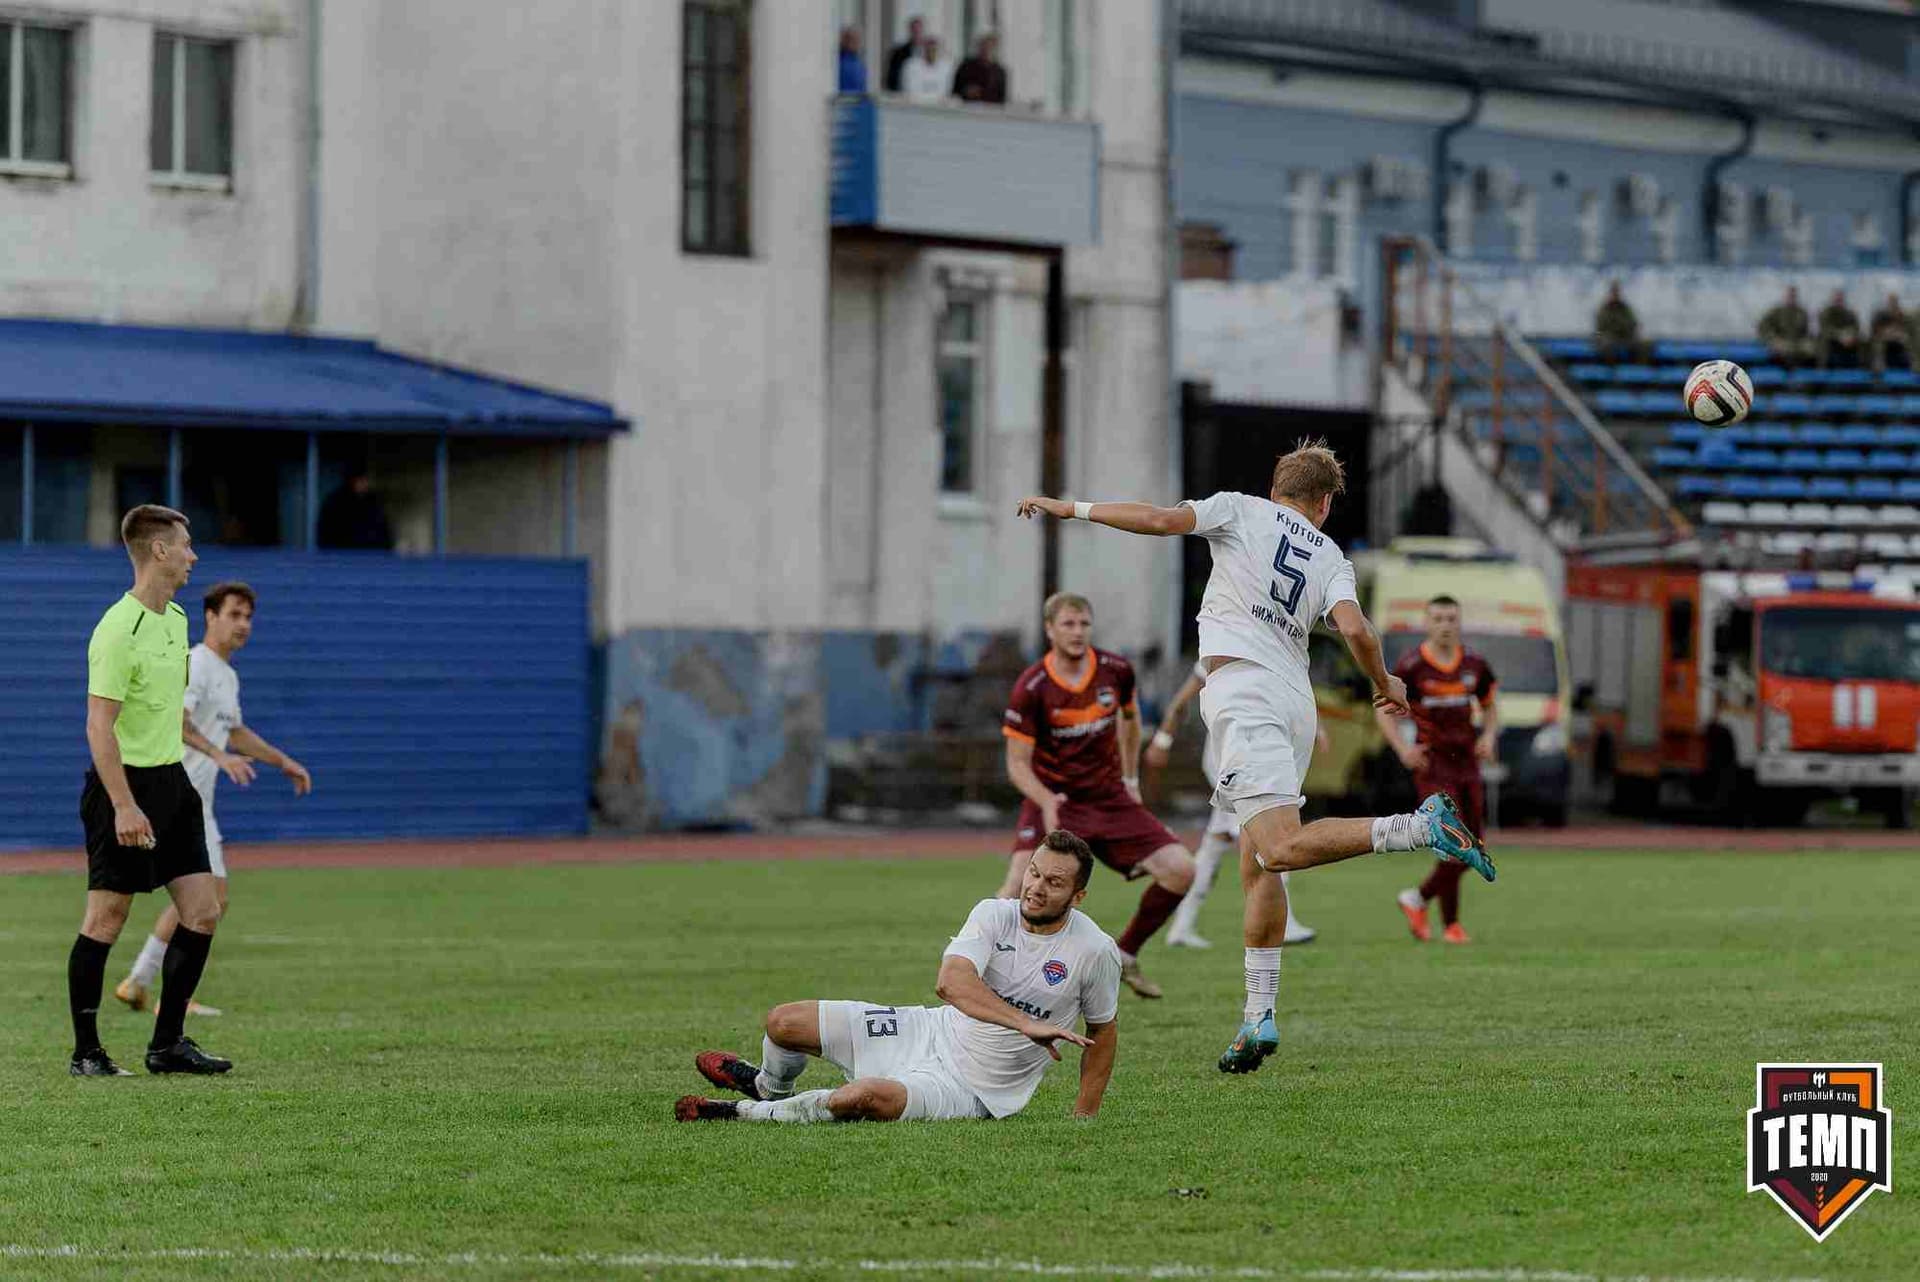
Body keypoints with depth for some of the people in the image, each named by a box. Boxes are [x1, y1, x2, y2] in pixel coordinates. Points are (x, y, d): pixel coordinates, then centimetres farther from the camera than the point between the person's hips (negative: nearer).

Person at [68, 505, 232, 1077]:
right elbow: (99, 725, -22)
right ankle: (86, 1052, 5)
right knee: (105, 919, -3)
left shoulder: (175, 619, 11)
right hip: (125, 785, -9)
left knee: (202, 911, 3)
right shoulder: (120, 630, -18)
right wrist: (124, 806, -26)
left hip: (171, 782, 9)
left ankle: (168, 1044, 11)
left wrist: (208, 746, 25)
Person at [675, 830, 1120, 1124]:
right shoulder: (995, 915, -10)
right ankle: (770, 1086, 40)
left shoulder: (1096, 952, -15)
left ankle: (749, 1113, -7)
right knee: (783, 1022, 1)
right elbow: (951, 981, -28)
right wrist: (1026, 1024, -41)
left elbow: (1103, 1030, 3)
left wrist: (1085, 1116, -2)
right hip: (936, 1031, 4)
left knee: (865, 1096, -35)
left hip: (970, 1089, -4)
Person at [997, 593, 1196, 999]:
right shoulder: (1031, 688, -15)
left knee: (1180, 869, -9)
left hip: (1110, 799, 4)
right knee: (1021, 880, -28)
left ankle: (1126, 956, 11)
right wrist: (1047, 801, -31)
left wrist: (1130, 779, 21)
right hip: (1052, 801, -4)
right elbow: (1018, 763, -13)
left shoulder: (1115, 671, -3)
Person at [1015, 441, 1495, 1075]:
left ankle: (1419, 826, -34)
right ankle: (1259, 1018, 7)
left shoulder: (1240, 511, 10)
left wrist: (1070, 508, 8)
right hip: (1296, 702, 6)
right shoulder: (1331, 559, 16)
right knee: (1256, 864, 10)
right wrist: (1386, 685, 18)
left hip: (1242, 686, -6)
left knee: (1281, 846, -21)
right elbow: (1355, 629, 1)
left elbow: (1160, 519, -1)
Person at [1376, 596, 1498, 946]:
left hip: (1467, 763, 5)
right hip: (1432, 764, -5)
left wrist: (1489, 736, 0)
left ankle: (1418, 898, 22)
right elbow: (1383, 709, -1)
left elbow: (1489, 706, 20)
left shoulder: (1474, 665, 7)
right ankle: (1451, 924, -2)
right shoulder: (1411, 666, -7)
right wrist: (1402, 749, -14)